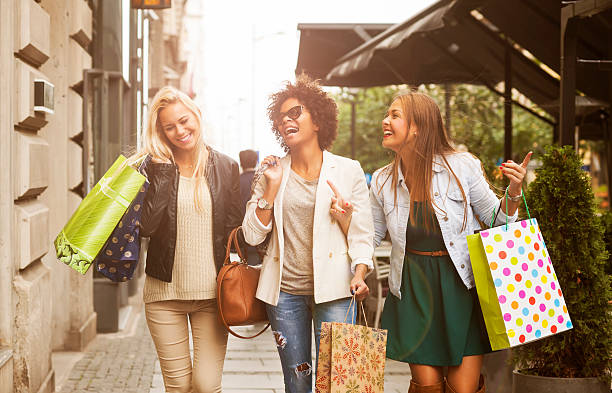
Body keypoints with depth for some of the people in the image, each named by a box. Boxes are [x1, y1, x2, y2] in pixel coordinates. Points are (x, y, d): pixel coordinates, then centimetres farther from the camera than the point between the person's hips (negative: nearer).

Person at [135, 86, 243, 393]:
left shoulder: (225, 167, 4)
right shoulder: (156, 169, 0)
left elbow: (235, 229, 7)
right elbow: (145, 226, -13)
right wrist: (164, 172, -14)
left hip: (212, 294, 0)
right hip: (166, 293, 0)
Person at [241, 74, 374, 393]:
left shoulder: (348, 170, 3)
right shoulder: (272, 172, 8)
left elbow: (363, 235, 4)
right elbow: (253, 235, 3)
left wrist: (359, 274, -14)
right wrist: (271, 187, -5)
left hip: (332, 289, -2)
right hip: (285, 290, 2)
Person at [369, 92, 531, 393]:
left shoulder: (461, 166, -6)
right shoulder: (382, 181, 1)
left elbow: (495, 216, 3)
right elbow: (370, 236, 13)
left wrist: (513, 193, -15)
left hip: (461, 286, -2)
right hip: (414, 289, 2)